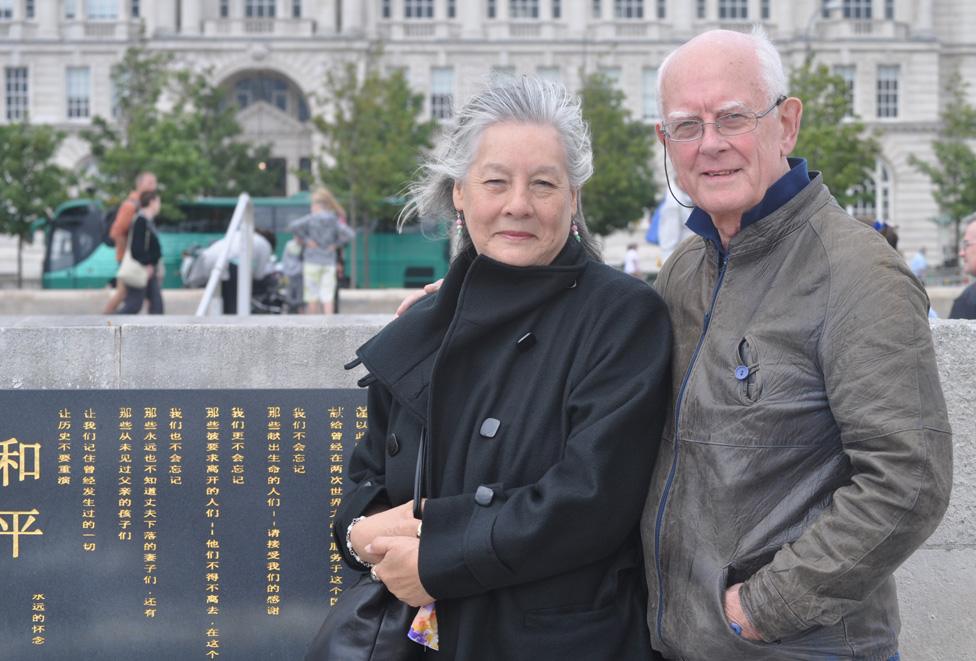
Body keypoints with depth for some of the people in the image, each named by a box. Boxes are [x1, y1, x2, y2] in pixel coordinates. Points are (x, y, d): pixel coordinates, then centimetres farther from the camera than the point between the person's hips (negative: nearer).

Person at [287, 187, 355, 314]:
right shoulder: (335, 220, 3)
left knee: (312, 296, 3)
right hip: (329, 262, 3)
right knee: (328, 297, 1)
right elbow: (350, 234, -5)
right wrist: (336, 244, 2)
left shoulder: (311, 219, -5)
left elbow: (293, 226, -17)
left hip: (312, 262, -3)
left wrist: (305, 239, -7)